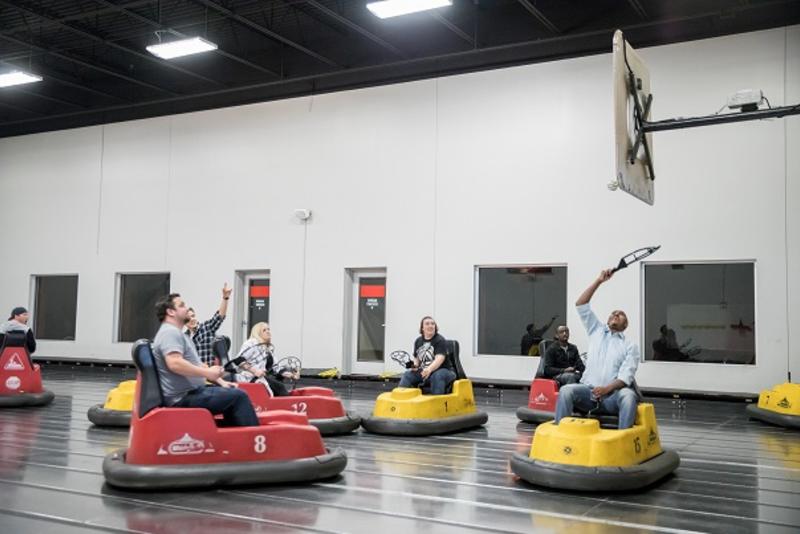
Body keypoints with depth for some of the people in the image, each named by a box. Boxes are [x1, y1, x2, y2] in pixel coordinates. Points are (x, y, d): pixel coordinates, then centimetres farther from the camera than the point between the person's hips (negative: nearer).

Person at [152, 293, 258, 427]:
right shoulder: (170, 332, -15)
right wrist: (208, 373, -23)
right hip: (184, 397, -11)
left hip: (190, 392, 11)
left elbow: (195, 364, 23)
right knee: (238, 396, -16)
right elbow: (175, 364, -30)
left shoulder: (178, 333, 20)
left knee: (232, 392, 20)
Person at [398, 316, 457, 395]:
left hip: (443, 370, -6)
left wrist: (429, 369, -42)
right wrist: (414, 365, -5)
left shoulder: (440, 340, -10)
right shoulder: (418, 341, 10)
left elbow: (439, 359, -24)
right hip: (424, 371, 6)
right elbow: (416, 358, 20)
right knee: (407, 375, -14)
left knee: (437, 376, -37)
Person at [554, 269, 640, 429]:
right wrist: (599, 281, 7)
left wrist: (607, 388, -21)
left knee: (629, 396, -35)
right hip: (588, 391, 2)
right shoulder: (597, 331, 22)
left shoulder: (631, 346, 14)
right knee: (566, 390, -29)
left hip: (613, 394, -1)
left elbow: (626, 375, -3)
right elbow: (581, 305, 13)